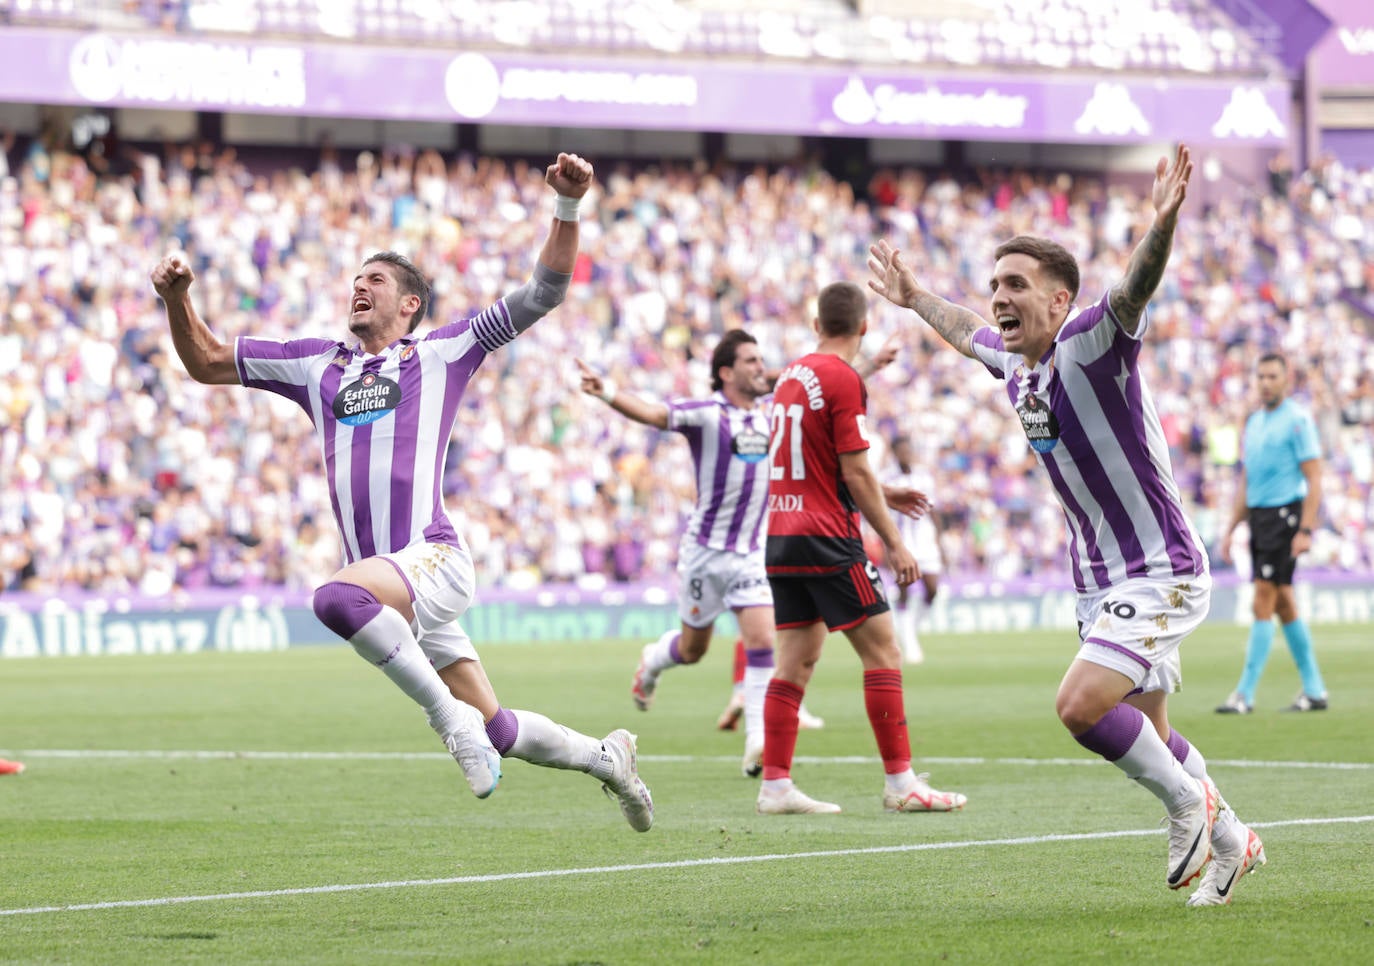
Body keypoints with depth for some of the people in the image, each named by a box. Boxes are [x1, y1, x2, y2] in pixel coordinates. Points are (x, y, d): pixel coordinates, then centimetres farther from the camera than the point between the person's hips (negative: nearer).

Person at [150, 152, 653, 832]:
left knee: (338, 597, -37)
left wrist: (567, 207, -6)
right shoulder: (316, 364, 21)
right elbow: (206, 363, 24)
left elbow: (544, 292, 6)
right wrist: (176, 300, 7)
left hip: (432, 559, -5)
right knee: (497, 733, 6)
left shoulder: (442, 353, 8)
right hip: (388, 583, 5)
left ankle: (452, 719, -26)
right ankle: (605, 757, 30)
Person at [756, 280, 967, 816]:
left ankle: (775, 784, 5)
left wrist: (886, 494, 30)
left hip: (781, 537, 8)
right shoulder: (843, 379, -11)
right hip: (826, 540, -8)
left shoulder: (791, 375, 12)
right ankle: (900, 782, -4)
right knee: (883, 652, -3)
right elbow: (855, 473, -13)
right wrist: (895, 544, -8)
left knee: (796, 661, 8)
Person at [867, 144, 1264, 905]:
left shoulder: (1089, 344, -18)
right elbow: (967, 330, 30)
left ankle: (1188, 801, 0)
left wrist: (1163, 224, -58)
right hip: (1100, 581, 9)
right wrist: (913, 297, 44)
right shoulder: (1015, 362, 6)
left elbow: (1135, 288, -40)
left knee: (1081, 704, -22)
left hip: (1159, 572, -9)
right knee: (1144, 734, 14)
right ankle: (1229, 841, 34)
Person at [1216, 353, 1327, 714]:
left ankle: (1245, 694, -12)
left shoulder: (1297, 420, -8)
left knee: (1263, 605, -11)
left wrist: (1305, 531, -19)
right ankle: (1314, 690, 17)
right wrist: (1231, 531, 17)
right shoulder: (1253, 422, 16)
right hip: (1259, 518, 8)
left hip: (1285, 515, -8)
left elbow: (1314, 479, -12)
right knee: (1283, 605, 10)